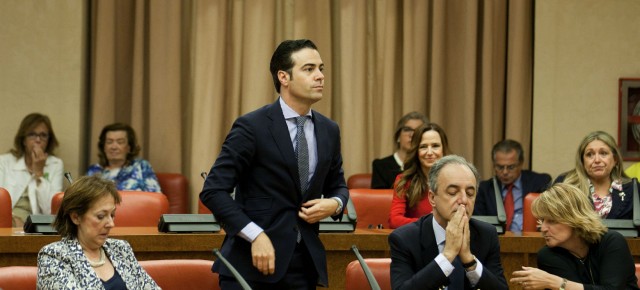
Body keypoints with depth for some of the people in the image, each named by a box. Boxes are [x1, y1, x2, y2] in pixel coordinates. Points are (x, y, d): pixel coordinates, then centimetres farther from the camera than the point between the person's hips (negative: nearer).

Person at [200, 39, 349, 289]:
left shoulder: (329, 131, 9)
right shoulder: (252, 127, -9)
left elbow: (337, 185, 22)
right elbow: (213, 191, -12)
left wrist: (334, 204, -2)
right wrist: (256, 235, -21)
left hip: (304, 263, 5)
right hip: (251, 262, -5)